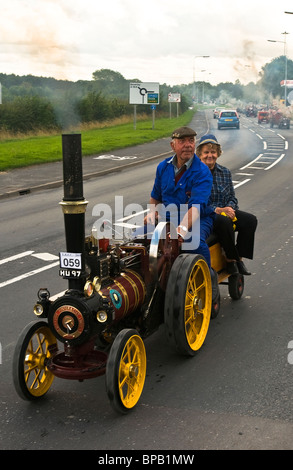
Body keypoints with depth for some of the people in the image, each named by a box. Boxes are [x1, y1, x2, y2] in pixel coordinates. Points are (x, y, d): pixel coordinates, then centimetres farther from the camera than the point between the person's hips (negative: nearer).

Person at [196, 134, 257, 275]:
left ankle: (239, 257, -12)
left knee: (251, 220, -19)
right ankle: (230, 259, -20)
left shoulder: (225, 172, 12)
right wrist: (217, 210, -20)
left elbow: (232, 197, 14)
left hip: (225, 211, 5)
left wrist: (230, 208, -10)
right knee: (224, 221, -36)